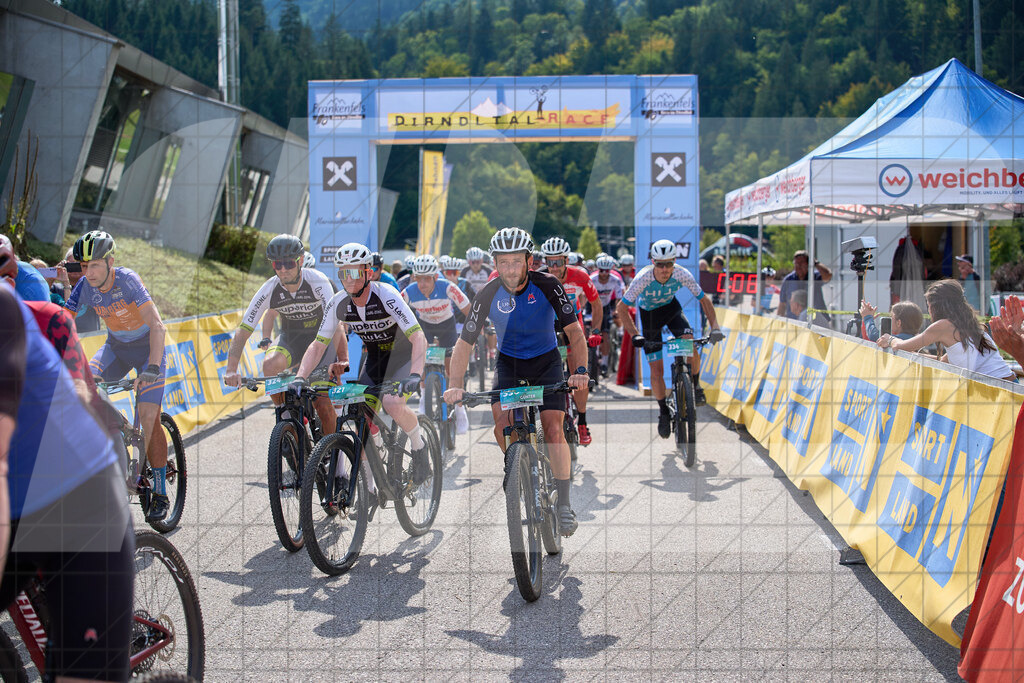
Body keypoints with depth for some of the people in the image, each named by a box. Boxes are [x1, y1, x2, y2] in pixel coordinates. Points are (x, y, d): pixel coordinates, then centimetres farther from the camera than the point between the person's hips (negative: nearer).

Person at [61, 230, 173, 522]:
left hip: (147, 347, -5)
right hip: (116, 346, 5)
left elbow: (157, 327, -35)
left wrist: (152, 369, -46)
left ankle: (160, 493, -3)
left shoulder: (127, 280, -28)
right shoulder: (84, 286, -14)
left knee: (149, 417, -15)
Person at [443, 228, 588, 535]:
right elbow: (465, 342, -15)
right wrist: (455, 385, -28)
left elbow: (574, 331, -24)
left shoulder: (546, 285, -21)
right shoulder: (488, 294, -18)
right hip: (508, 360, 1)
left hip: (546, 360, -1)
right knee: (502, 426, -19)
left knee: (553, 429, -15)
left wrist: (580, 370, -40)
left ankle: (564, 503, -3)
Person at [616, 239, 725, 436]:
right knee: (656, 370, -7)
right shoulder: (643, 278, -33)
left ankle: (695, 385, 2)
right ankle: (664, 412, 13)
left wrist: (715, 327, -27)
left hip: (671, 307, 2)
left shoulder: (682, 274, -28)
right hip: (649, 313, -1)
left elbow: (704, 300, -16)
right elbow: (621, 307, -26)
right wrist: (635, 335, -36)